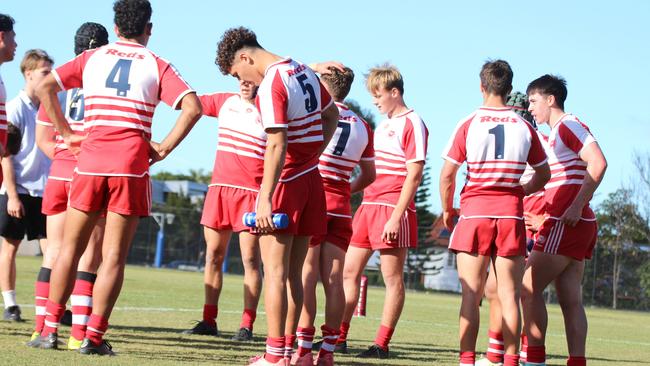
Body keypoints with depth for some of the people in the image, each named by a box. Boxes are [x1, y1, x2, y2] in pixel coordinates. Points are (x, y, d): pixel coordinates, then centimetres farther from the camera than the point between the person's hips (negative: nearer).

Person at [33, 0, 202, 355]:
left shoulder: (92, 57, 10)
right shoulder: (157, 65, 5)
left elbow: (45, 87, 1)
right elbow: (192, 107, -8)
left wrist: (67, 133, 6)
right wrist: (164, 148, -2)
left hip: (89, 164, 2)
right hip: (131, 168, -2)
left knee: (70, 248, 11)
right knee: (114, 256, 2)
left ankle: (50, 329, 7)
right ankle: (94, 336, -2)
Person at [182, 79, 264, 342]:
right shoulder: (224, 101, 11)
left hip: (251, 191, -5)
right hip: (219, 187, 5)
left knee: (250, 259, -5)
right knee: (213, 256, 8)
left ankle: (246, 326, -3)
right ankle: (209, 320, 15)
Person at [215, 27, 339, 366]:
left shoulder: (271, 85, -17)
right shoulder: (304, 71, 10)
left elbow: (276, 146, -24)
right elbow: (331, 115, 25)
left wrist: (265, 200, -24)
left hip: (285, 181, -8)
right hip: (311, 179, 8)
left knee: (275, 270, -5)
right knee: (293, 273, 12)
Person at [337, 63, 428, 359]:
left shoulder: (412, 124, -9)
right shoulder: (383, 124, 17)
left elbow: (414, 175, -15)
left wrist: (396, 217, -20)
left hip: (393, 210, -9)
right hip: (368, 204, 9)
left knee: (392, 277, -2)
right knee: (349, 271, 8)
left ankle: (382, 345, 0)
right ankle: (338, 337, 14)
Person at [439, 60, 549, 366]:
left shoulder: (468, 125, -4)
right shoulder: (524, 128, 4)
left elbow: (447, 175, -3)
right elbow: (544, 175, 12)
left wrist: (447, 211, 10)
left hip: (474, 214, -2)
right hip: (511, 215, 2)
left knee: (471, 295, 0)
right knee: (508, 295, 3)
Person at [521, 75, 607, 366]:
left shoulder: (568, 125, -7)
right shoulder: (555, 135, 22)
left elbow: (598, 163, -20)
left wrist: (576, 207, -24)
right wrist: (544, 220, 24)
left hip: (566, 224, -9)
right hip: (577, 227, 9)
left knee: (529, 288, -7)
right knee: (570, 300, 3)